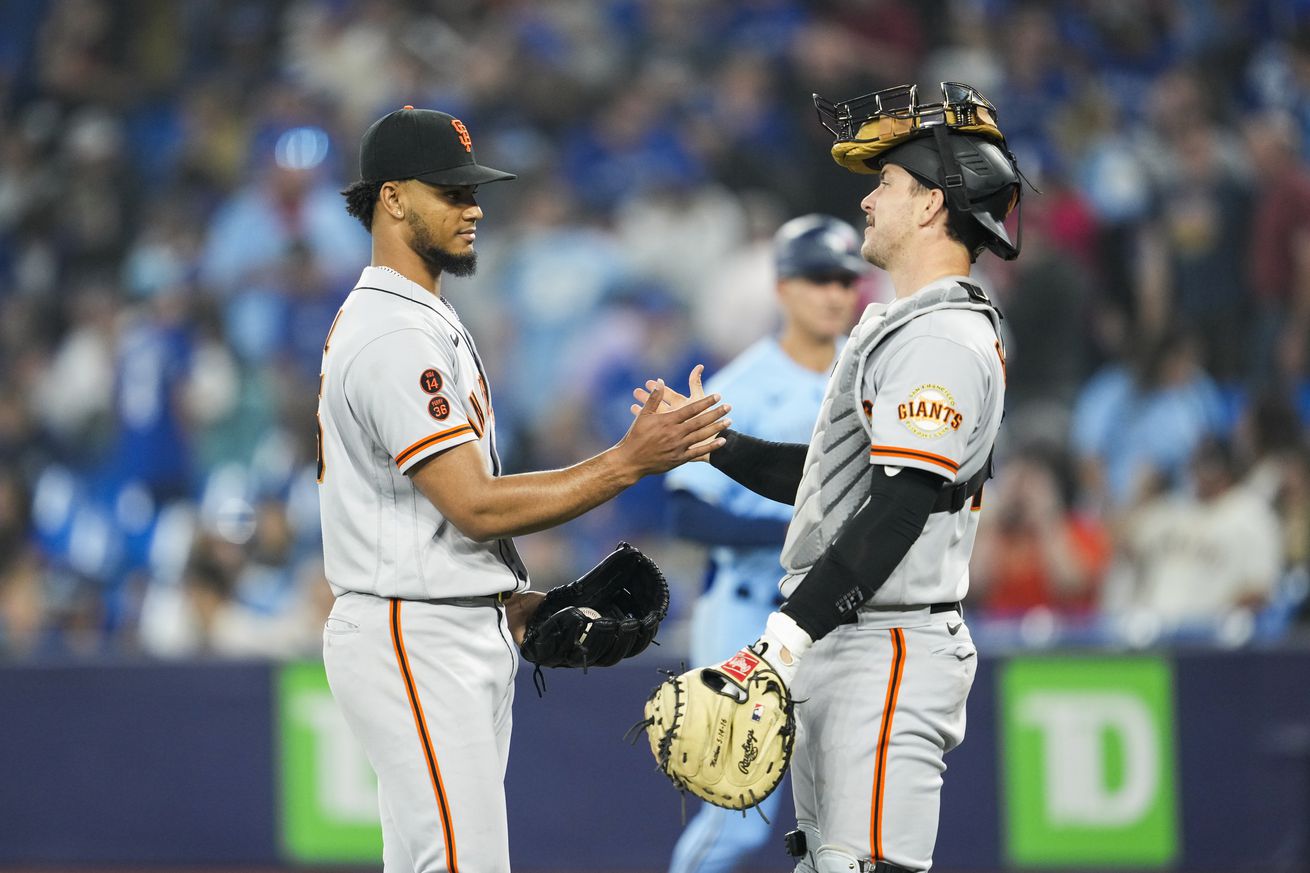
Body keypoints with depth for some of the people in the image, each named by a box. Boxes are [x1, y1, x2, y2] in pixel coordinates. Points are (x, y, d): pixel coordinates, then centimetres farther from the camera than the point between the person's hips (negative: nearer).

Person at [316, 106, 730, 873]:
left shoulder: (424, 321, 18)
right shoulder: (394, 335, -17)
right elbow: (475, 507, -21)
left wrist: (517, 604, 13)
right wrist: (629, 463, -21)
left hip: (465, 634, 11)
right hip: (417, 638, -11)